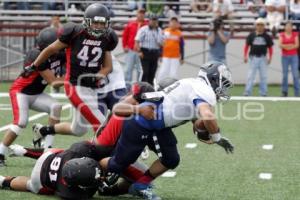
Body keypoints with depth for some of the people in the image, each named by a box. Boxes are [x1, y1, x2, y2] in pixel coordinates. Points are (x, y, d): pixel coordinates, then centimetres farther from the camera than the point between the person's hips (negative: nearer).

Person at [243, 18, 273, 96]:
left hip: (263, 58, 1)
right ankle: (247, 92, -3)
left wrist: (270, 57, 0)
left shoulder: (267, 36, 4)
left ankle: (263, 93, 12)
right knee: (251, 75, -3)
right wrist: (245, 56, -3)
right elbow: (246, 46, 6)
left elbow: (270, 47, 10)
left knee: (263, 76, 5)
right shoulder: (251, 35, 1)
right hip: (253, 57, -1)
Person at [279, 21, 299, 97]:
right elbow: (280, 45, -4)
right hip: (285, 56, 1)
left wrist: (286, 46, -13)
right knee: (285, 74, 0)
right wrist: (291, 45, -15)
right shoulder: (282, 35, 7)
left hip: (294, 56, -1)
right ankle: (284, 92, 6)